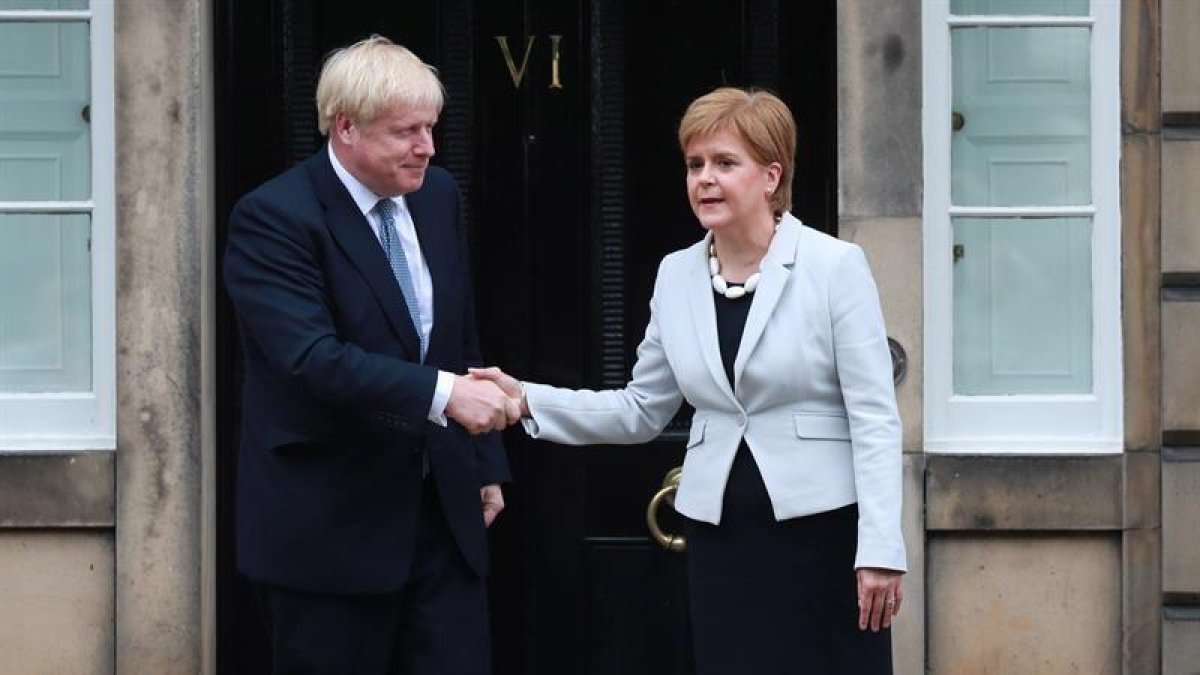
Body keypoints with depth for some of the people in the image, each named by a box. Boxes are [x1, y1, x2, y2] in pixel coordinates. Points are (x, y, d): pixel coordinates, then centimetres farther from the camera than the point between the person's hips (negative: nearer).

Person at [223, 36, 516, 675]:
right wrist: (443, 394, -34)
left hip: (442, 508, 6)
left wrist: (484, 464, 18)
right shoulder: (273, 217, -14)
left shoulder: (437, 195, 8)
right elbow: (314, 357, -26)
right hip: (330, 524, -6)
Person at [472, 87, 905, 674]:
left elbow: (874, 417, -9)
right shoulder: (677, 276, 8)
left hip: (823, 531, -4)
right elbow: (641, 411, 13)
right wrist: (528, 400, 1)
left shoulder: (835, 266, -7)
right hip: (722, 536, 4)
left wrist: (879, 549, -15)